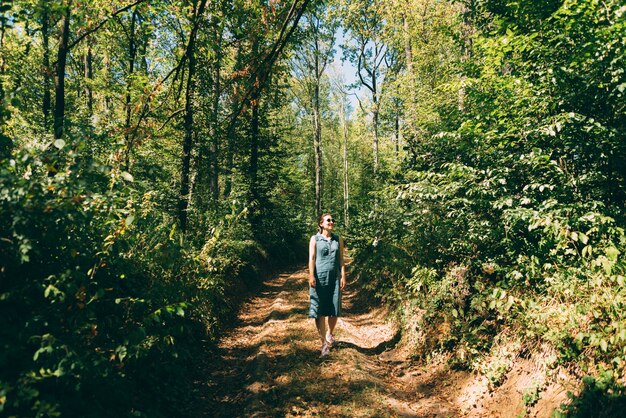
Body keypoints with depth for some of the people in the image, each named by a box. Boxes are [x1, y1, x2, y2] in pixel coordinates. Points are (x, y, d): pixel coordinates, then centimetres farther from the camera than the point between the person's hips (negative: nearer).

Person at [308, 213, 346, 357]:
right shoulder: (315, 239, 2)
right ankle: (324, 342, 4)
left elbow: (341, 259, 9)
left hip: (334, 278, 3)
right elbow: (311, 258, -3)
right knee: (319, 310, -3)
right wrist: (311, 276, -12)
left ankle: (330, 334, 32)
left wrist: (343, 276, 3)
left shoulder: (338, 240, 10)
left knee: (334, 309, 6)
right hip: (320, 277, -2)